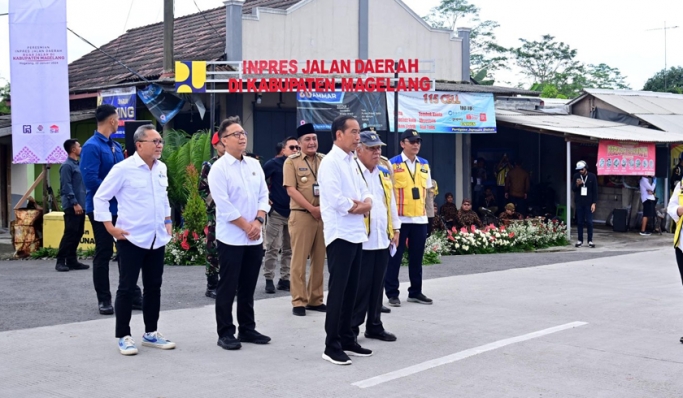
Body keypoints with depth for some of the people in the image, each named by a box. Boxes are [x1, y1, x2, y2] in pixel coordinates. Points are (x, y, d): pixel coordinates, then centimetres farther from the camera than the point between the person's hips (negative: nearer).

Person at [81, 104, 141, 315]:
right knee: (103, 254, 2)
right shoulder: (91, 147, -14)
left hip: (120, 208, 7)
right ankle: (104, 299, 12)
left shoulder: (116, 146, 12)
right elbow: (90, 180, -22)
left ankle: (133, 295, 18)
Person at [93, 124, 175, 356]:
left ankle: (151, 333, 23)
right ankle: (123, 337, 10)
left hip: (157, 238, 6)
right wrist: (110, 227, -12)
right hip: (132, 239, -6)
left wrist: (167, 221, 15)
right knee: (127, 288, 1)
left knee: (153, 287, 12)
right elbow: (100, 198, -7)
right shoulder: (123, 169, -12)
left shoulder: (161, 168, 7)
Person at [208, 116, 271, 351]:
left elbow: (263, 195, 9)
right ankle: (225, 333, 9)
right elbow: (224, 205, -15)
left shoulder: (254, 165, 10)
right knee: (228, 288, 1)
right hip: (231, 238, -6)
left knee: (248, 287, 13)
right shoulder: (219, 168, -9)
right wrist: (246, 226, -12)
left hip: (255, 238, 6)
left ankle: (247, 329, 22)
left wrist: (258, 221, -6)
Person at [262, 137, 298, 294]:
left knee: (289, 249, 10)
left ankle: (284, 279, 18)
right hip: (277, 212, -4)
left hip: (293, 213, 4)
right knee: (272, 248, 0)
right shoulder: (275, 163, -6)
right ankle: (269, 280, 8)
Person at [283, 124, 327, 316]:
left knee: (319, 259, 9)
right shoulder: (292, 161, -1)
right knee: (299, 259, -1)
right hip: (301, 215, -4)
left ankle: (315, 299, 18)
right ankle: (299, 301, 5)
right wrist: (312, 209, -13)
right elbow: (291, 190, -8)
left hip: (324, 215, 4)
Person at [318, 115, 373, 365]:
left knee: (351, 290, 12)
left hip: (356, 233, 9)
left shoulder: (352, 162, 16)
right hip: (340, 234, -9)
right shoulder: (330, 162, -12)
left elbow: (364, 192, 14)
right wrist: (357, 207, -6)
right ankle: (332, 347, 0)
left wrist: (366, 202, -8)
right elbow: (336, 200, -21)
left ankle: (347, 339, 21)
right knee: (338, 290, -6)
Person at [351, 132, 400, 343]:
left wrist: (395, 228, 18)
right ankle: (351, 328, 7)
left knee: (377, 285, 13)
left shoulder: (384, 173, 16)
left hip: (382, 238, 7)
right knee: (359, 286, -3)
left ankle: (374, 326, 22)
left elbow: (391, 203, 21)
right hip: (361, 240, -7)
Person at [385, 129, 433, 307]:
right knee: (395, 257, 1)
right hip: (399, 218, -5)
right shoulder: (393, 164, -6)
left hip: (420, 218, 5)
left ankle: (415, 292, 22)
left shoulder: (424, 164, 11)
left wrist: (428, 209, 14)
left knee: (417, 257, 12)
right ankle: (392, 293, 8)